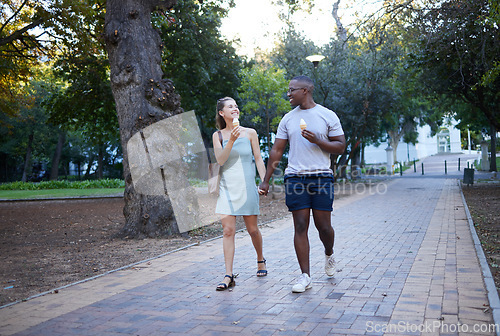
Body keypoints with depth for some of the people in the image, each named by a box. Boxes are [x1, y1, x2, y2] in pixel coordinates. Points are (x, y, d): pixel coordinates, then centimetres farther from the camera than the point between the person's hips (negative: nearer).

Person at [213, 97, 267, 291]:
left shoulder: (250, 133, 5)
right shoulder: (218, 135, 6)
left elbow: (258, 159, 6)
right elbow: (220, 160, -7)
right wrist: (231, 141, -19)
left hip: (246, 186, 0)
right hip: (227, 187, 0)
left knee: (252, 229, 7)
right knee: (228, 231, -7)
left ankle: (260, 260, 34)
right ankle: (228, 276, -5)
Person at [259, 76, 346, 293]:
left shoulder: (328, 116, 3)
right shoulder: (288, 119, 12)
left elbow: (340, 147, 2)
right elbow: (276, 151, 12)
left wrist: (316, 140, -14)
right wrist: (266, 180, 9)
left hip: (321, 177, -2)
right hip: (295, 178, 2)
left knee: (323, 226, 0)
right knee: (300, 227, -2)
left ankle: (329, 254, 34)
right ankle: (305, 276, 5)